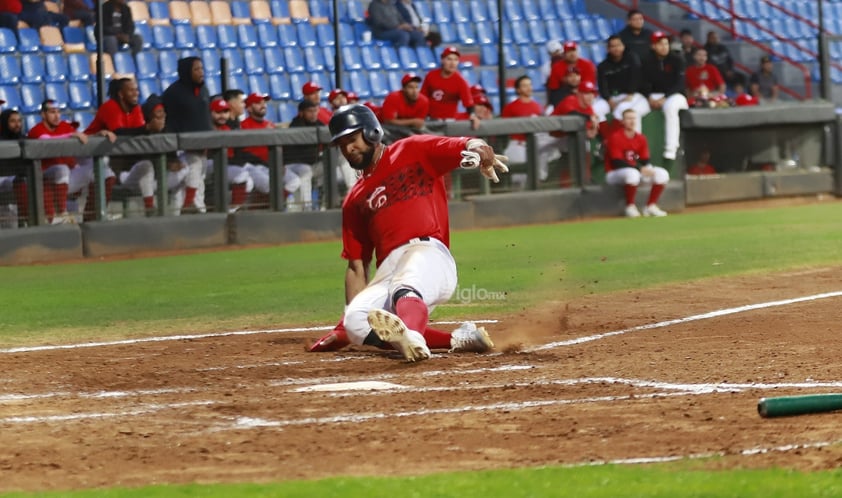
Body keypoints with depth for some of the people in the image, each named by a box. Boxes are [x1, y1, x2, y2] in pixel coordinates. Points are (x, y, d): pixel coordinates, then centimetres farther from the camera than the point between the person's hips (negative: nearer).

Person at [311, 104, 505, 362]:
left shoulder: (414, 151, 13)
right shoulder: (355, 200, 27)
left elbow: (469, 146, -2)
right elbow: (356, 266, 24)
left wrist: (480, 151, -28)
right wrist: (349, 315, 9)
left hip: (429, 253, -6)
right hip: (387, 271, 6)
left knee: (405, 287, -39)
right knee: (356, 323, -23)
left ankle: (410, 335, -73)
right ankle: (457, 339, -23)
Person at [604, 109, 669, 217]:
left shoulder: (641, 139, 5)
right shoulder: (615, 138, -14)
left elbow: (645, 161, 5)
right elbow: (617, 163, -21)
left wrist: (648, 169, -21)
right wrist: (640, 169, -28)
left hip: (637, 170, 7)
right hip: (614, 174, -7)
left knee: (662, 173, -8)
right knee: (632, 173, -40)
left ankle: (651, 206, -3)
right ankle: (630, 207, -22)